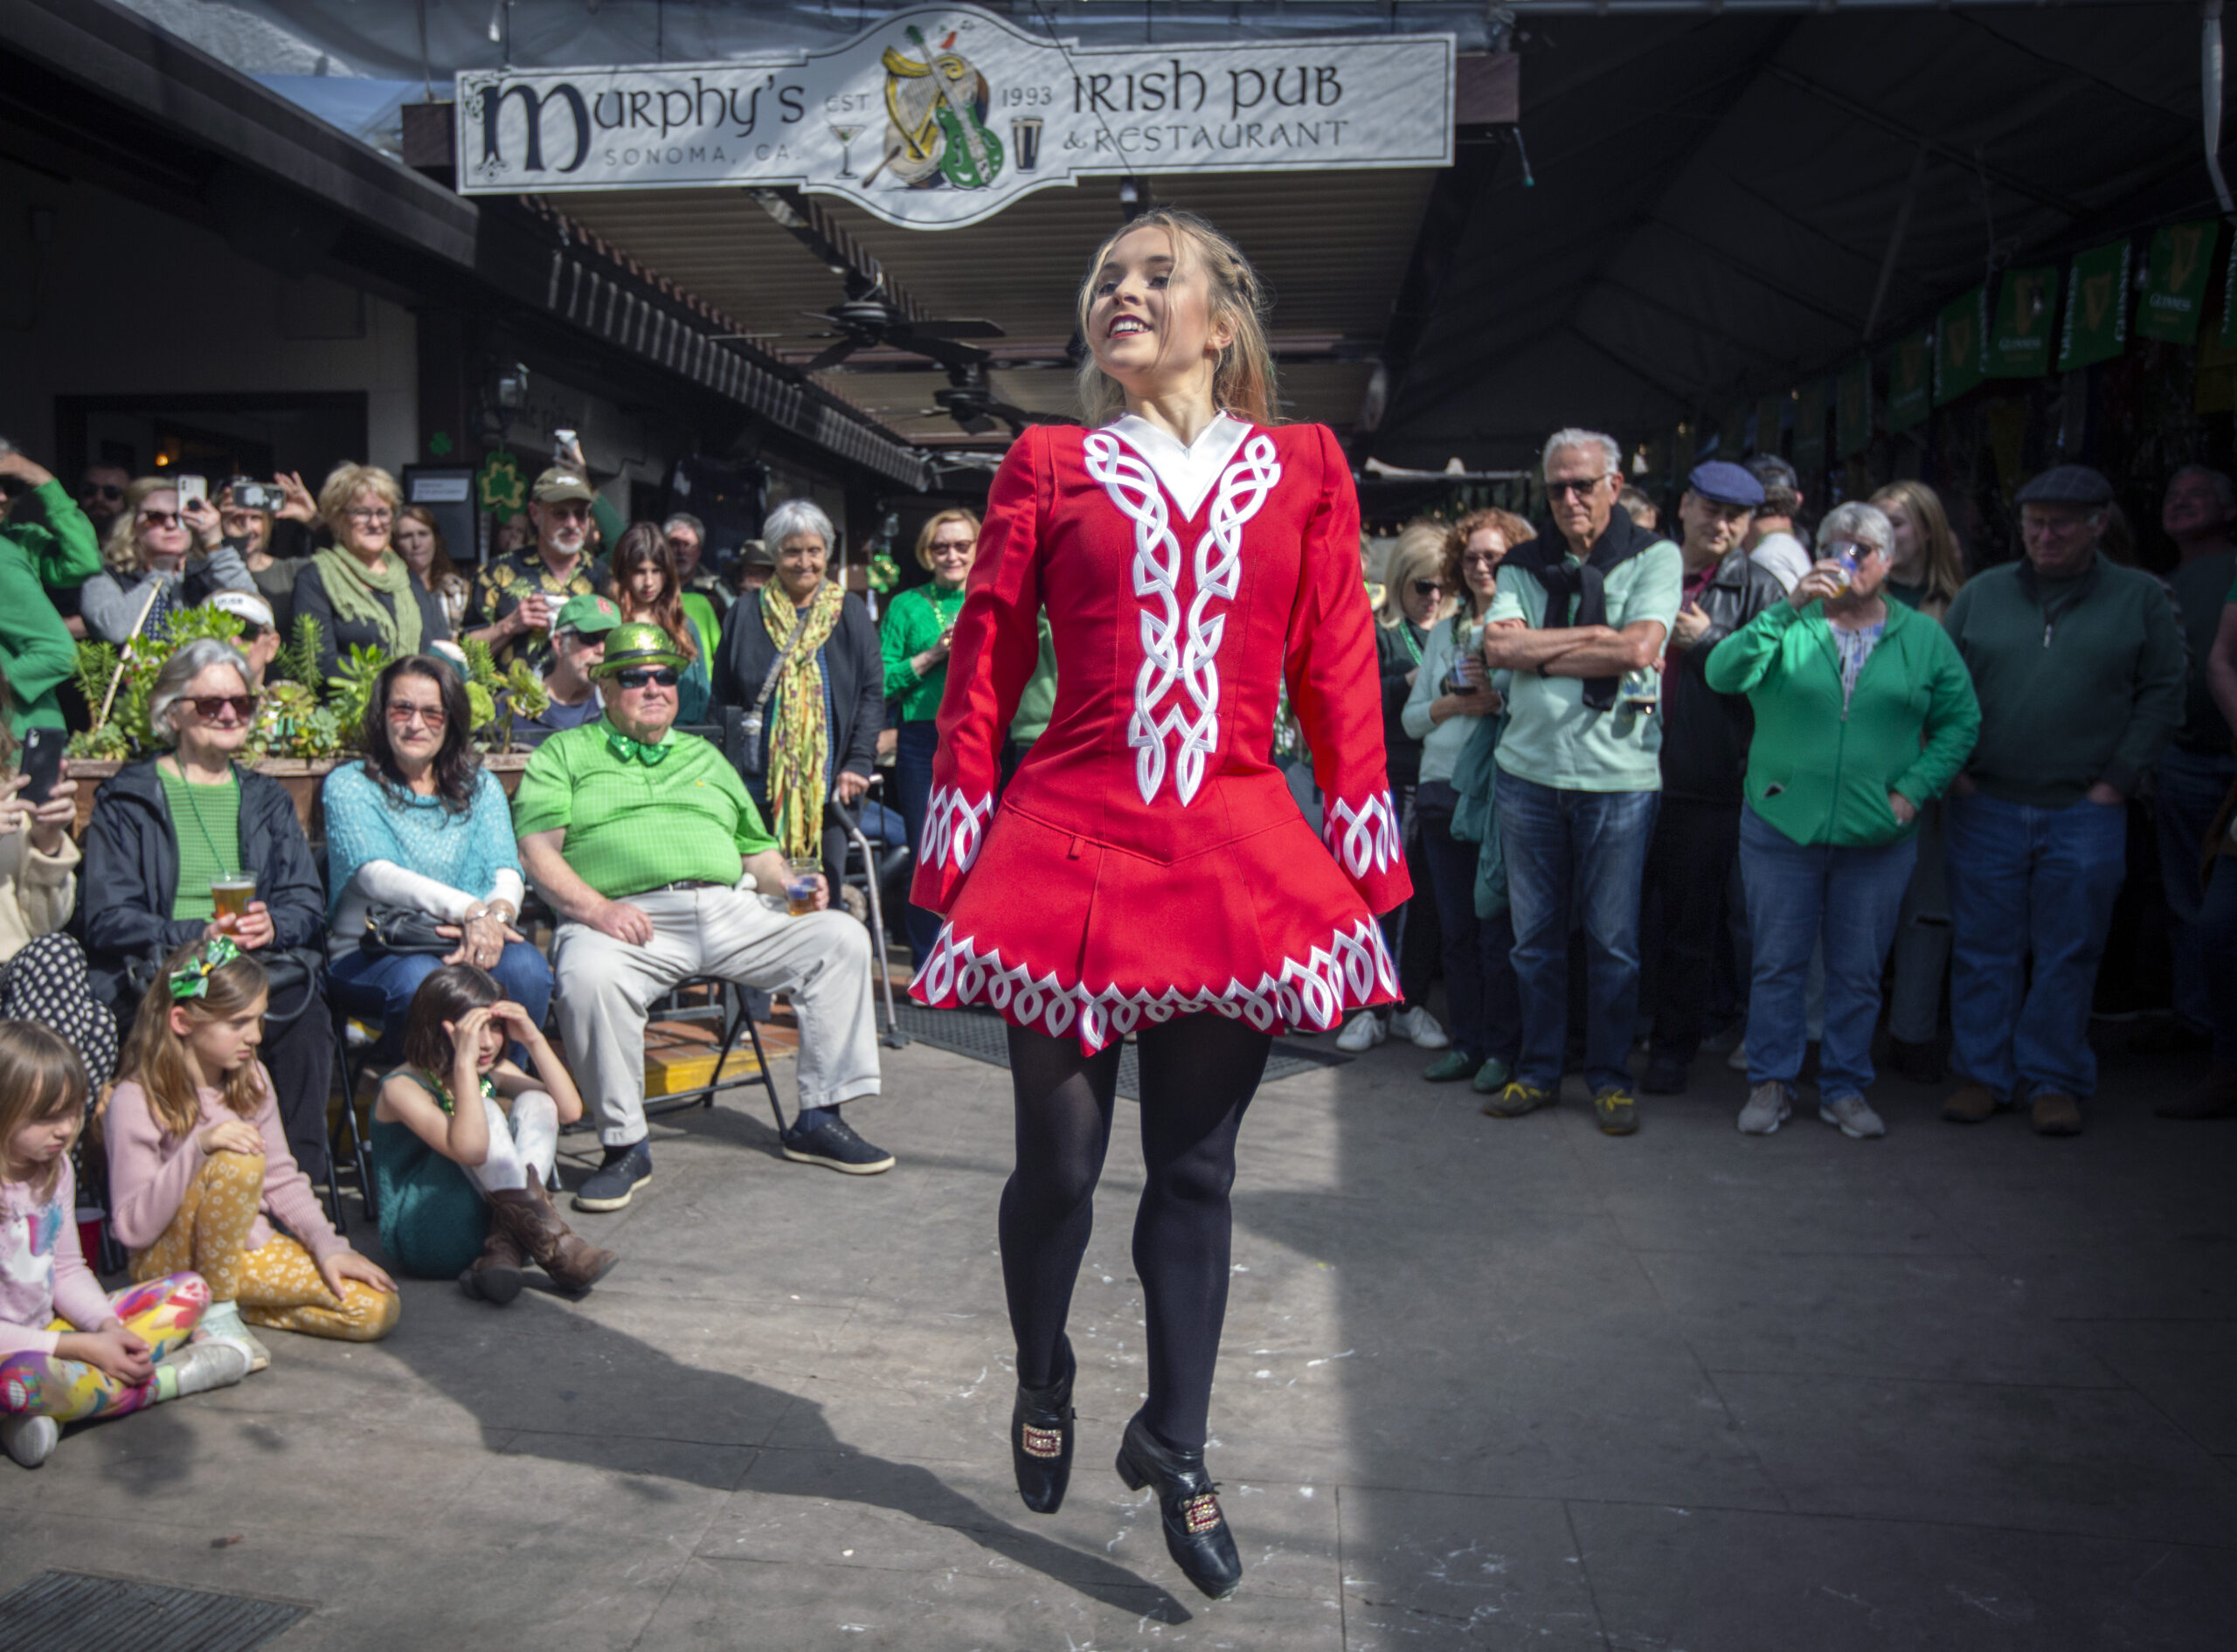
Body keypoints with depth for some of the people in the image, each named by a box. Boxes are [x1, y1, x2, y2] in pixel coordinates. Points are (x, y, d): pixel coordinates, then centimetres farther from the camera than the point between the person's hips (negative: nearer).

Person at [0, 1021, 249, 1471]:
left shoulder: (55, 1168, 3)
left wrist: (109, 1327, -8)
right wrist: (81, 1347, -23)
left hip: (50, 1330, 8)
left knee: (190, 1291, 2)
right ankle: (176, 1374, -16)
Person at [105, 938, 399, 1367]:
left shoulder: (250, 1079, 4)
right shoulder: (135, 1101, -15)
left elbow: (282, 1179, 10)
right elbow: (133, 1229, -21)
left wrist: (327, 1245, -4)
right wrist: (199, 1146, -33)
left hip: (249, 1247, 6)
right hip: (169, 1263, -6)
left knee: (379, 1310, -12)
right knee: (238, 1162, -35)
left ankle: (234, 1303, 7)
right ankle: (216, 1314, -16)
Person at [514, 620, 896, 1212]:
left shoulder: (705, 757, 30)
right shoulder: (565, 754, 15)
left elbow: (756, 849, 30)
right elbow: (536, 848, 1)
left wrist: (791, 884, 7)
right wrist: (593, 907, -17)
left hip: (730, 908, 4)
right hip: (629, 917, -4)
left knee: (841, 937, -15)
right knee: (588, 976, -38)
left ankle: (818, 1120, -7)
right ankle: (624, 1145, -19)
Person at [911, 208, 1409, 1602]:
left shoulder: (1306, 468, 9)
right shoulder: (1049, 465, 8)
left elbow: (1339, 670, 7)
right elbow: (985, 663, 5)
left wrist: (1361, 844, 3)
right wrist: (957, 835, 1)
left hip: (1235, 859, 1)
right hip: (1070, 848, 0)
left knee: (1196, 1169, 9)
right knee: (1059, 1161, 8)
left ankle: (1175, 1447, 26)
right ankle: (1042, 1389, 37)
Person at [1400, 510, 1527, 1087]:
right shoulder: (1443, 632, 17)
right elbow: (1410, 717, 13)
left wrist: (1496, 696, -19)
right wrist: (1454, 703, -4)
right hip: (1441, 791, 6)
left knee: (1498, 930, -2)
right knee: (1456, 928, 10)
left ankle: (1502, 1049, 9)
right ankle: (1466, 1043, 19)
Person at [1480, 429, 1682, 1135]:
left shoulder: (1654, 557, 2)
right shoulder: (1525, 565, 10)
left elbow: (1639, 650, -13)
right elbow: (1499, 646, -6)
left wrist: (1540, 653, -7)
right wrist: (1592, 637, -10)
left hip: (1619, 772, -2)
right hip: (1529, 769, 3)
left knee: (1613, 937, 4)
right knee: (1534, 934, 8)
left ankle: (1609, 1075, 18)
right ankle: (1538, 1070, 21)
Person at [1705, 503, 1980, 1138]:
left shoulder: (1923, 638, 6)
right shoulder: (1787, 627, 1)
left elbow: (1960, 722, 7)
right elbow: (1721, 674, -15)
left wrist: (1915, 787, -6)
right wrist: (1788, 608, -23)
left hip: (1877, 839, 1)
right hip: (1782, 829, -1)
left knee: (1858, 973, 10)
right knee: (1778, 964, 6)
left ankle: (1845, 1089, 23)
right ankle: (1770, 1083, 19)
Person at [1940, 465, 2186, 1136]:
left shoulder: (2141, 598, 5)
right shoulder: (1981, 594, 8)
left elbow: (2162, 697, 3)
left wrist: (2118, 781, -5)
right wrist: (1954, 769, -1)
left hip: (2085, 814, -1)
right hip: (1985, 807, 1)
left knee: (2067, 955, 6)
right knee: (1983, 950, 6)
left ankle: (2055, 1081, 18)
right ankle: (1984, 1074, 18)